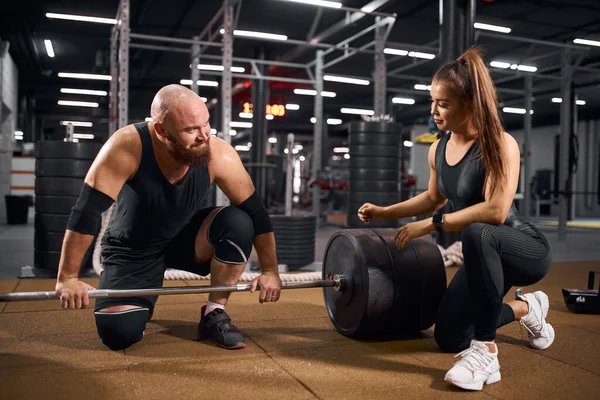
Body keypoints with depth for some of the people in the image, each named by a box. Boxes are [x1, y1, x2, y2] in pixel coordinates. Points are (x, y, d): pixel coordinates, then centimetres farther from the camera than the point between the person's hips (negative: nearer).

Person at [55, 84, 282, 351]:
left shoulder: (219, 155, -24)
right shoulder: (127, 147, -32)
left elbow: (255, 212, -15)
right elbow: (86, 212, -29)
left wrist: (270, 271, -13)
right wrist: (67, 278, -28)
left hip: (184, 239, 2)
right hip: (132, 250, -2)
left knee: (238, 222, -27)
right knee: (118, 333, -21)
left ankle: (214, 314, -7)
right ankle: (141, 303, 17)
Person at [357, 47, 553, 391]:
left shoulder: (500, 144, -23)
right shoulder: (437, 150, -2)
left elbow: (496, 211, -36)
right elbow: (435, 197, 18)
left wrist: (431, 225, -30)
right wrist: (384, 212, 13)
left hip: (528, 250, -8)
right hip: (486, 255, 8)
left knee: (477, 234, -42)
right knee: (449, 338, 9)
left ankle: (486, 351, -28)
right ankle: (525, 308, 33)